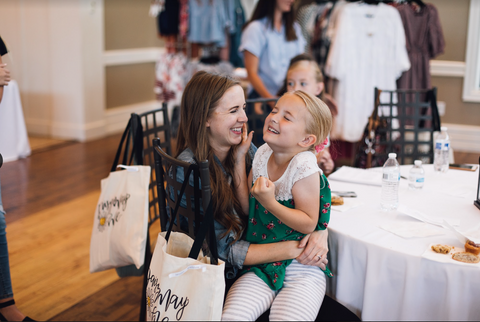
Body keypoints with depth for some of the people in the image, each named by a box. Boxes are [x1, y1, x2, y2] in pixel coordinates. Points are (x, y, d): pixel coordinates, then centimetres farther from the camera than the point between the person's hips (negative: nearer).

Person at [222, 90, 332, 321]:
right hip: (261, 266, 4)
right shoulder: (263, 154, 3)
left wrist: (270, 203, -25)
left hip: (302, 270, -4)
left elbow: (309, 224, -15)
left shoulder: (304, 167, -16)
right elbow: (247, 208, 6)